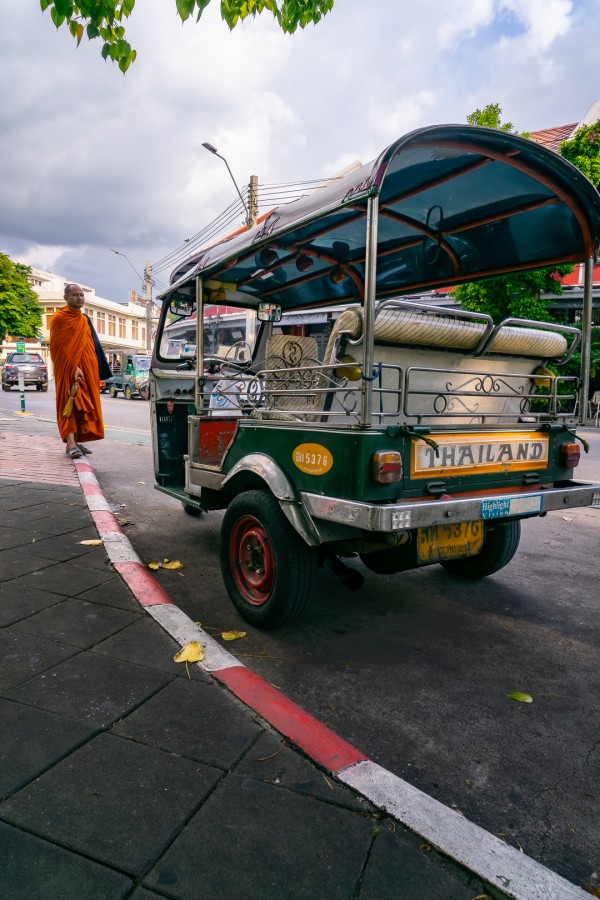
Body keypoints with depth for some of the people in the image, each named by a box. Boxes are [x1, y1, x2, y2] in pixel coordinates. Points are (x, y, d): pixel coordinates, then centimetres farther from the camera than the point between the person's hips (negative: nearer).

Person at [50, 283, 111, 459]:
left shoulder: (85, 320, 17)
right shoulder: (59, 317, -4)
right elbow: (59, 347, -11)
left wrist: (95, 371, 9)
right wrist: (74, 367, -21)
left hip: (87, 368, 7)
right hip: (68, 370, -7)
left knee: (83, 404, 6)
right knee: (70, 403, -11)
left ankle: (76, 441, 13)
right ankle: (70, 443, -15)